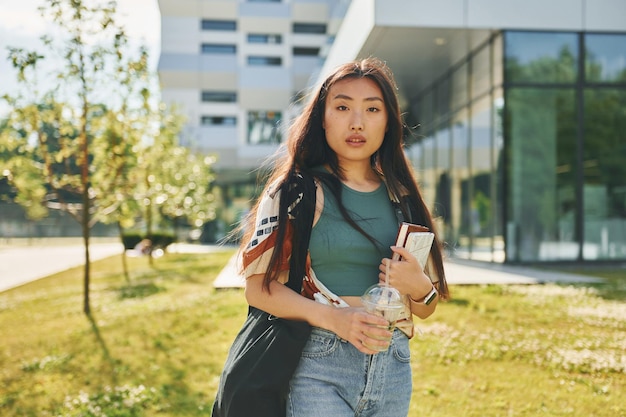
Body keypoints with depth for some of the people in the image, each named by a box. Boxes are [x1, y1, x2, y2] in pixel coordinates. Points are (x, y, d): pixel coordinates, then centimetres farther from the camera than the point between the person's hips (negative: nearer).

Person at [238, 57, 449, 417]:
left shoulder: (402, 198, 9)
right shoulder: (295, 191, -2)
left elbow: (426, 309, 13)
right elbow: (258, 287, -9)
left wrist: (418, 288, -9)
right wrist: (332, 317, -22)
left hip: (393, 368, 4)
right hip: (318, 366, -4)